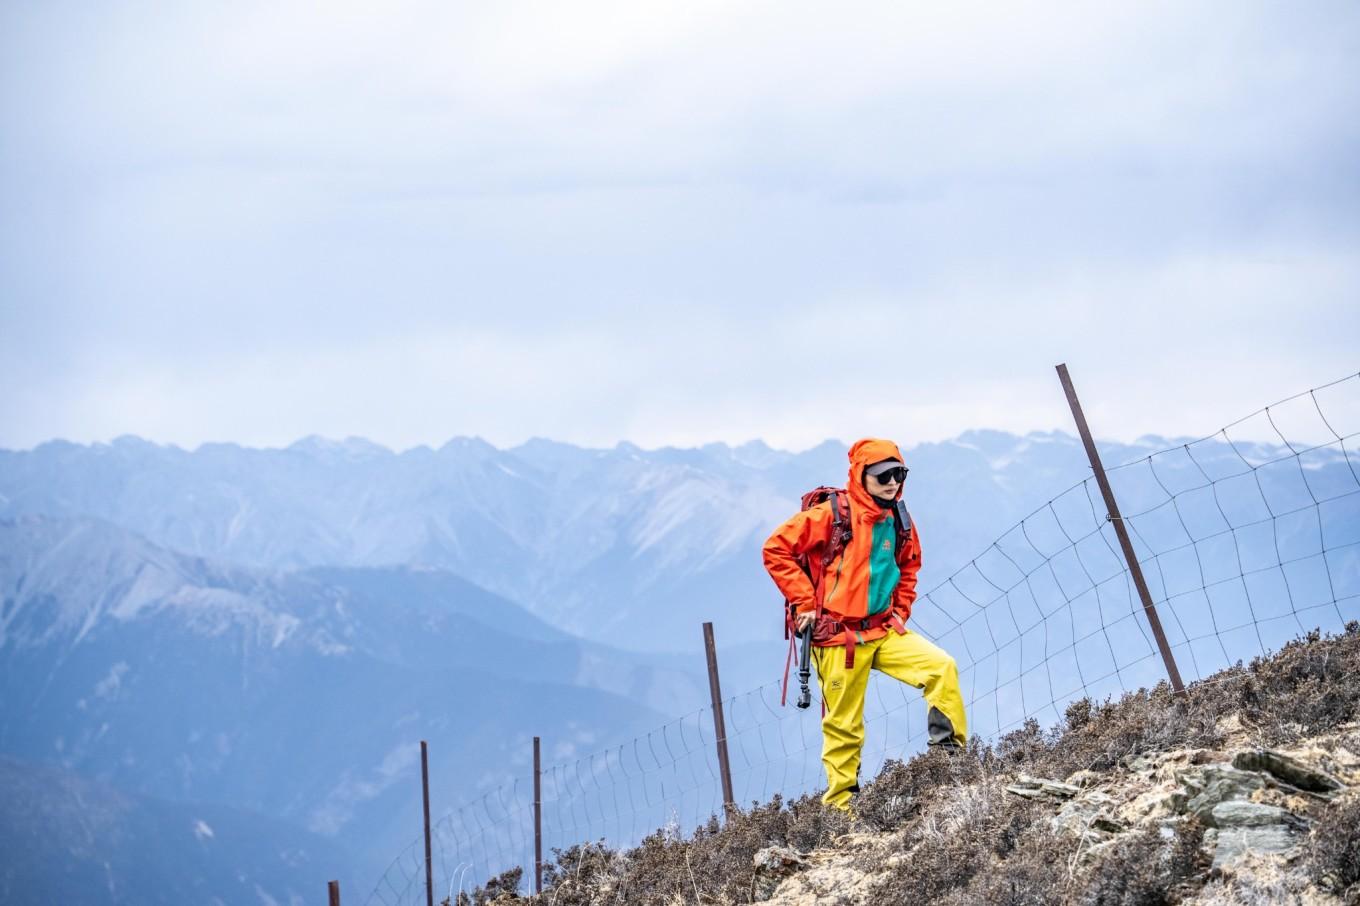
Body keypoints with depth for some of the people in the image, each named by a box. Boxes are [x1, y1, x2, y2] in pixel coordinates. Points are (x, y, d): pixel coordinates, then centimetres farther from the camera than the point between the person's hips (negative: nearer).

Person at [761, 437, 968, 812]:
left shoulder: (899, 522, 8)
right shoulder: (832, 515, -11)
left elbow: (909, 566, 28)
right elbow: (776, 549, -12)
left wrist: (901, 609, 16)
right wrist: (805, 602, -12)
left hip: (884, 630, 5)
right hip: (838, 637, -5)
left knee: (943, 667, -12)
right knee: (844, 724, -1)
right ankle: (839, 805, 10)